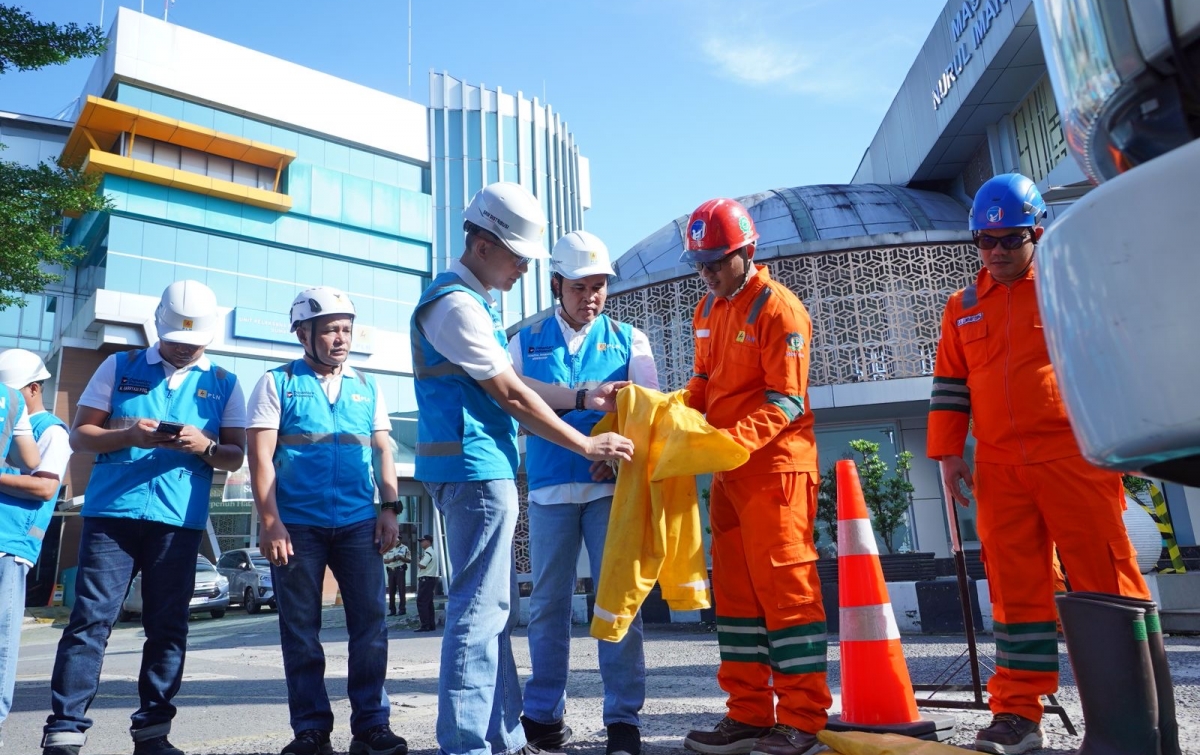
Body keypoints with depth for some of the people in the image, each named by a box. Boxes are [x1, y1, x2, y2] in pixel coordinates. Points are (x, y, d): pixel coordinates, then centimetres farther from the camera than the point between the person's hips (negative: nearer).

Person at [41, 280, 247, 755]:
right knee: (90, 620, -3)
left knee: (167, 626, 4)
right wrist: (127, 435, -13)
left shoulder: (224, 384, 10)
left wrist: (204, 446, -15)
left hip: (180, 520, 1)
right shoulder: (119, 367, 10)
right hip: (111, 511, 0)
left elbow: (235, 457, 7)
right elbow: (79, 436, 7)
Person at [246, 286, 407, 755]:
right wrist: (270, 522, -11)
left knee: (370, 624, 0)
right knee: (300, 630, 5)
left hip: (359, 524, 2)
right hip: (296, 524, -2)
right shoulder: (278, 382, 5)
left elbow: (383, 451, 13)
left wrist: (389, 509, 2)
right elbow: (261, 456, -2)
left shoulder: (366, 386, 14)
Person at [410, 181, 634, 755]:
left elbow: (507, 383, 19)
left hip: (481, 468, 11)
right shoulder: (457, 304, -13)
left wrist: (582, 397, 13)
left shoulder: (475, 302, 19)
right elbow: (510, 395, -14)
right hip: (474, 468, -11)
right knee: (479, 607, -6)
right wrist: (587, 446, -8)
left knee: (494, 604, 14)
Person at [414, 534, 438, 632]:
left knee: (421, 602, -9)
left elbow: (422, 565, -22)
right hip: (431, 579, 10)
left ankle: (425, 625, -11)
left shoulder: (428, 553, -14)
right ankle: (431, 624, 14)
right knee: (429, 603, 12)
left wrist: (418, 564, -3)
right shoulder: (433, 552, 19)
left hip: (426, 579, -10)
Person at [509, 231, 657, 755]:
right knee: (548, 603, 6)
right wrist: (579, 395, -11)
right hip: (549, 488, 1)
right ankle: (543, 713, 19)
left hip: (611, 486, -1)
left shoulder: (628, 339, 10)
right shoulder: (527, 340, 12)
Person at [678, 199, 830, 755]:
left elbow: (786, 401, -16)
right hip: (729, 473, 8)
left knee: (785, 586, -4)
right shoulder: (708, 310, 14)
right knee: (735, 591, 10)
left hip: (775, 465, -8)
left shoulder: (778, 308, -11)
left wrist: (734, 439, -28)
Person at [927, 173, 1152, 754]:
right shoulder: (962, 308, 15)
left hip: (1076, 456, -3)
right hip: (1000, 469, 3)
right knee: (1016, 590, 5)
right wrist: (948, 453, 6)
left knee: (1104, 579, 0)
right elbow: (949, 385, 14)